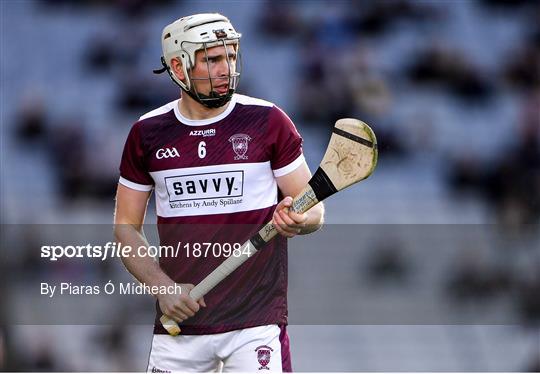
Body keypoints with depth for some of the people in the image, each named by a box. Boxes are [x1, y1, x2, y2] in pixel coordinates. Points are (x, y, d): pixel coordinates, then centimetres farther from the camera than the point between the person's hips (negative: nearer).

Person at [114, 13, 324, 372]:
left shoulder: (267, 121, -1)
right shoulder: (147, 133, 6)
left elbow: (314, 211, 3)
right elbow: (126, 225, 11)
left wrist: (297, 221, -21)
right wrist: (162, 287, -3)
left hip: (257, 320, -2)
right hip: (179, 322, 3)